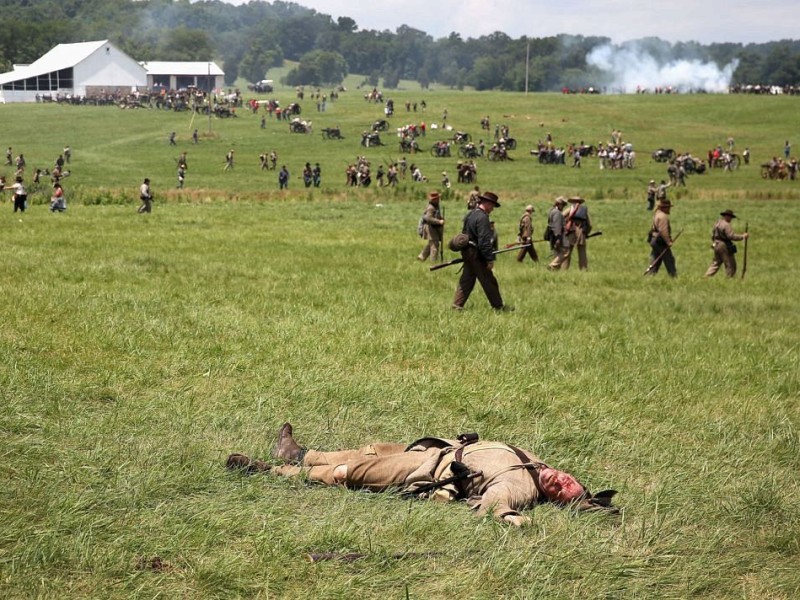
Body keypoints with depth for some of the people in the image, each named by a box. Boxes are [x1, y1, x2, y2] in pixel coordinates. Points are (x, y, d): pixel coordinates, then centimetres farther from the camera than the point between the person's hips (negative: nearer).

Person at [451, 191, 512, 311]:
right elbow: (484, 241, -22)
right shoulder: (482, 218, -19)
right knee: (489, 281, 1)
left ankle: (457, 305, 9)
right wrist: (490, 259, -19)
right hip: (476, 255, -9)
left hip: (466, 252, 9)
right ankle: (498, 306, 9)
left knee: (467, 279, 12)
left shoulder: (470, 214, 12)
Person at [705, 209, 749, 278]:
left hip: (716, 246, 9)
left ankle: (707, 277, 10)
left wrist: (714, 243, 29)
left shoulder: (717, 223, 12)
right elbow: (732, 236, -24)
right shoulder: (726, 225, -17)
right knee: (730, 265, 0)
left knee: (715, 263, 15)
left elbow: (713, 235, 19)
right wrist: (742, 236, -19)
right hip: (724, 246, -9)